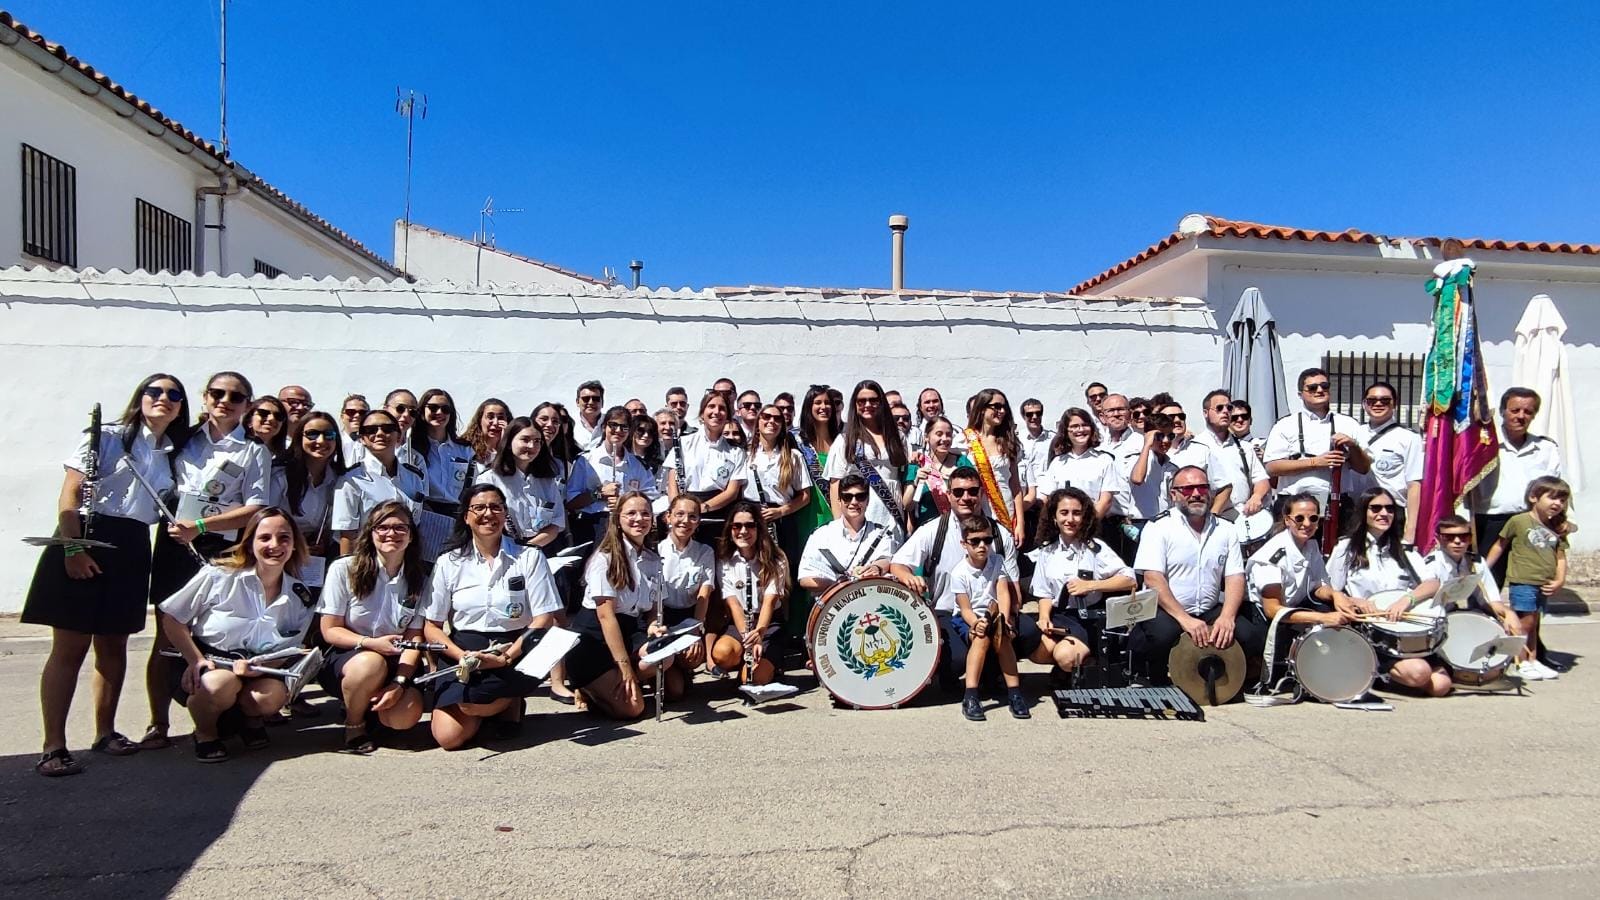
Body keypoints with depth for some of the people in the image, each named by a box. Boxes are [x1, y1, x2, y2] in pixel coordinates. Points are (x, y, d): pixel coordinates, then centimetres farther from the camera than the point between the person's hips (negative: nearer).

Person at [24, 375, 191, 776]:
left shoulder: (172, 453, 14)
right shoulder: (106, 437, -1)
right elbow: (69, 495, -8)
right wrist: (72, 548, -17)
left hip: (133, 549, 5)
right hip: (86, 540, -5)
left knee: (114, 646, 12)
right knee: (70, 647, -4)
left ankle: (105, 732, 23)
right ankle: (54, 746, -1)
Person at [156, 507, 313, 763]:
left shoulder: (300, 598, -3)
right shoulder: (219, 575, -14)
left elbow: (286, 652, 2)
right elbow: (170, 617, -6)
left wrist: (257, 666, -21)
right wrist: (197, 661, -16)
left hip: (254, 667, 3)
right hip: (199, 659, -2)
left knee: (273, 696, -30)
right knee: (223, 683, -36)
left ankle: (250, 719, 7)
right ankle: (205, 733, -2)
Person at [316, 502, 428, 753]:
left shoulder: (419, 581, 2)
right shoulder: (343, 569, -7)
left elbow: (414, 639, -3)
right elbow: (330, 630, -6)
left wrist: (399, 682, -20)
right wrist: (370, 643, -24)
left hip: (396, 663, 2)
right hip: (344, 658, -2)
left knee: (406, 716, -27)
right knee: (371, 663, -38)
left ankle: (369, 706, 10)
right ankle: (353, 724, -7)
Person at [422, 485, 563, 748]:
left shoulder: (530, 557, 2)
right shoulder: (448, 563, 6)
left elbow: (544, 619, -4)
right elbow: (431, 627, 5)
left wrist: (508, 656, -19)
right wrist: (462, 655, -15)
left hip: (516, 650, -2)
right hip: (463, 650, 2)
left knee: (463, 700, -28)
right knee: (449, 736, -18)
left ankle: (511, 703, 5)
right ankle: (502, 700, 12)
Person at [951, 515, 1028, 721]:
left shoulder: (997, 561, -2)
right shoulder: (959, 573, -11)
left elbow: (1003, 593, -14)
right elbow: (965, 609, -14)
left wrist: (1003, 621, -32)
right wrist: (976, 624, -36)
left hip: (992, 617, 2)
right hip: (966, 620, -2)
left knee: (999, 635, -30)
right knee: (982, 637, -32)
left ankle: (1014, 692, -27)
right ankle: (970, 697, -38)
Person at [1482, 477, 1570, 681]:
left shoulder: (1557, 529, 11)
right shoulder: (1518, 521, -5)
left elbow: (1560, 557, 9)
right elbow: (1500, 546, 2)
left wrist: (1560, 581, -4)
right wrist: (1484, 569, 2)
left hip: (1544, 586, 5)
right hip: (1522, 582, -5)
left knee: (1533, 624, 14)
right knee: (1525, 622, -5)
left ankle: (1532, 660, 23)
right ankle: (1522, 663, 5)